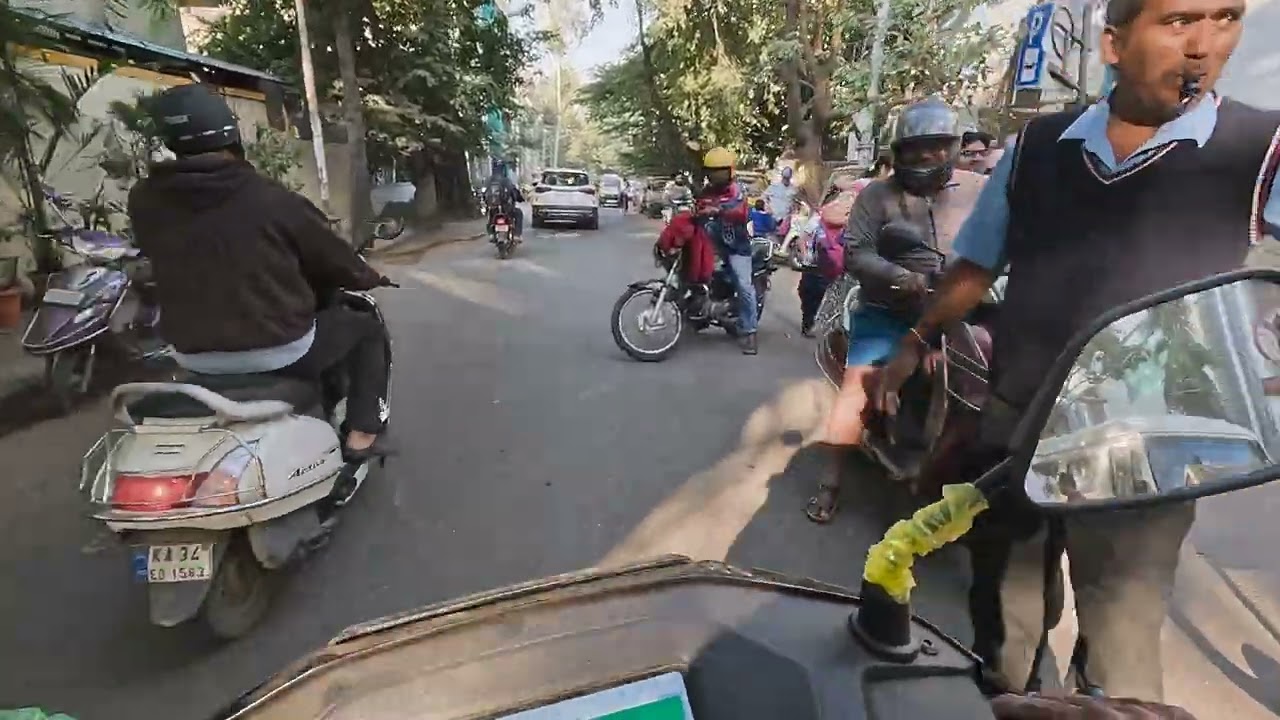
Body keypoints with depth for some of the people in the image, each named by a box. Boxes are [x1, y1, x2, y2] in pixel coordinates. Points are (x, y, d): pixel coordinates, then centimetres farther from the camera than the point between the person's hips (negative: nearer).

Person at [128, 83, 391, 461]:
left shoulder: (143, 201, -2)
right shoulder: (271, 198, -15)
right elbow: (333, 258, -3)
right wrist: (369, 277, 18)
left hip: (196, 357, 6)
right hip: (280, 349, -5)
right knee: (367, 329, 17)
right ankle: (361, 436, 9)